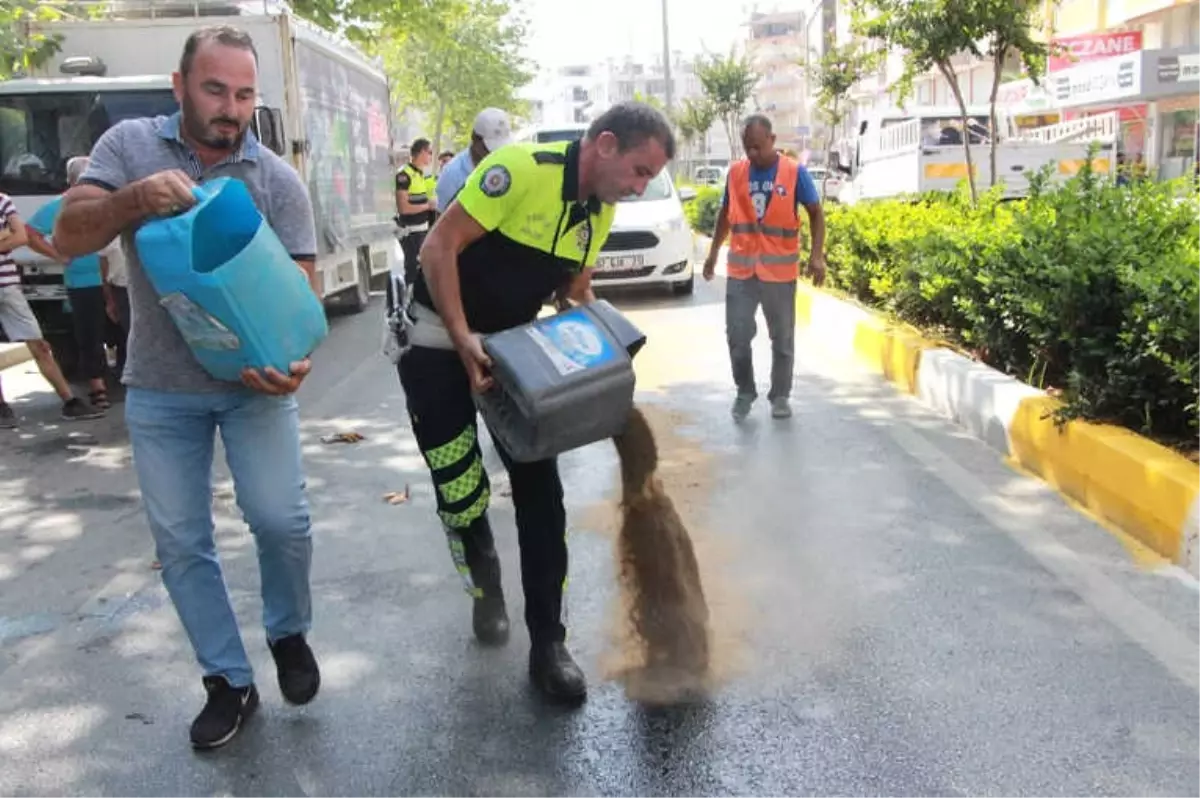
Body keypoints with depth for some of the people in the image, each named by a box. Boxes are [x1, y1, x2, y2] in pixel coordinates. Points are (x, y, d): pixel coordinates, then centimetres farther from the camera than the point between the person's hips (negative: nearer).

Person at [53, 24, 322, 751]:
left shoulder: (279, 181, -6)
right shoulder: (128, 145, -1)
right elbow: (68, 239, -7)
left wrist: (297, 359, -29)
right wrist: (134, 199, -27)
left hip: (254, 379, -1)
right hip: (160, 388, 2)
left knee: (282, 521, -9)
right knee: (180, 542, 6)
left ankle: (289, 635, 22)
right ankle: (230, 683, 23)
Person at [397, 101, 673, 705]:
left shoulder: (601, 212, 1)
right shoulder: (523, 168, -23)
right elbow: (439, 248, -23)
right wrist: (464, 341, -27)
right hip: (441, 340, -6)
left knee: (540, 492, -1)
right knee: (461, 495, -3)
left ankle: (547, 643, 9)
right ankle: (485, 584, 30)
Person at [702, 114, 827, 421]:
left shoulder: (795, 172, -5)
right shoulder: (735, 172, 4)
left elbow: (816, 213, -1)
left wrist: (817, 255, -12)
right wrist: (713, 252, 13)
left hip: (780, 271, -2)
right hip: (740, 269, 2)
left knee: (782, 338, 7)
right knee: (737, 335, 1)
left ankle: (780, 395, 21)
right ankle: (745, 392, 19)